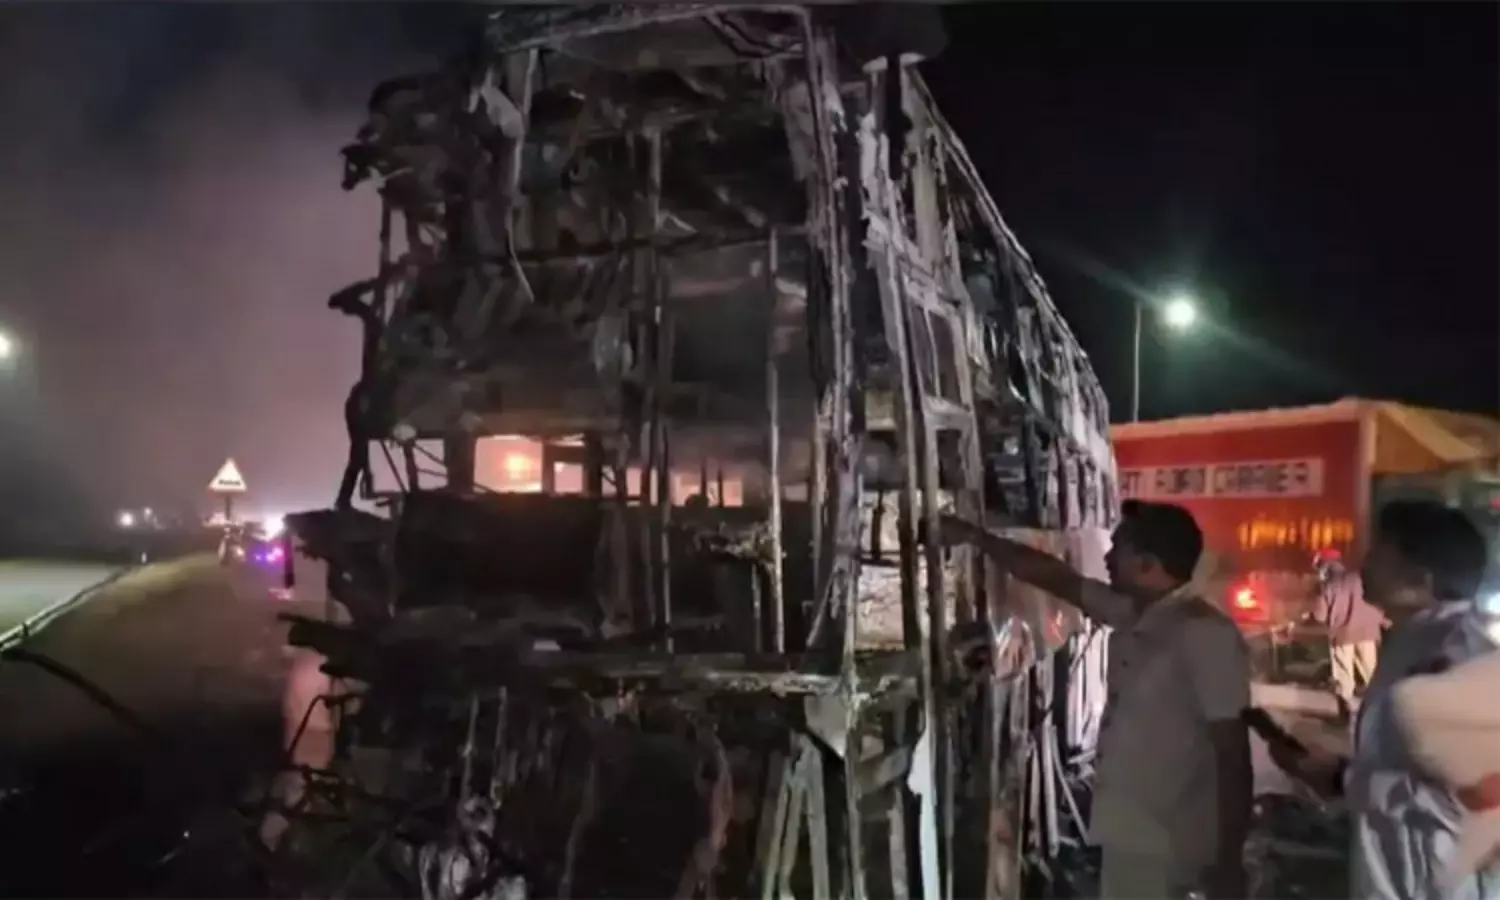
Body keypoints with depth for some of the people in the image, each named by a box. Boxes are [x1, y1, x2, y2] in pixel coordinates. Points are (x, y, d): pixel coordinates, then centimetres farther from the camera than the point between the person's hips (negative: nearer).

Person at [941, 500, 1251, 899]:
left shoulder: (1206, 635, -20)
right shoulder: (1132, 615, 4)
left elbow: (1233, 753, -19)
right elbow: (1056, 578, 14)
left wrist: (1229, 860, -16)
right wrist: (973, 536, 18)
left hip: (1163, 848, -8)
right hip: (1128, 835, 8)